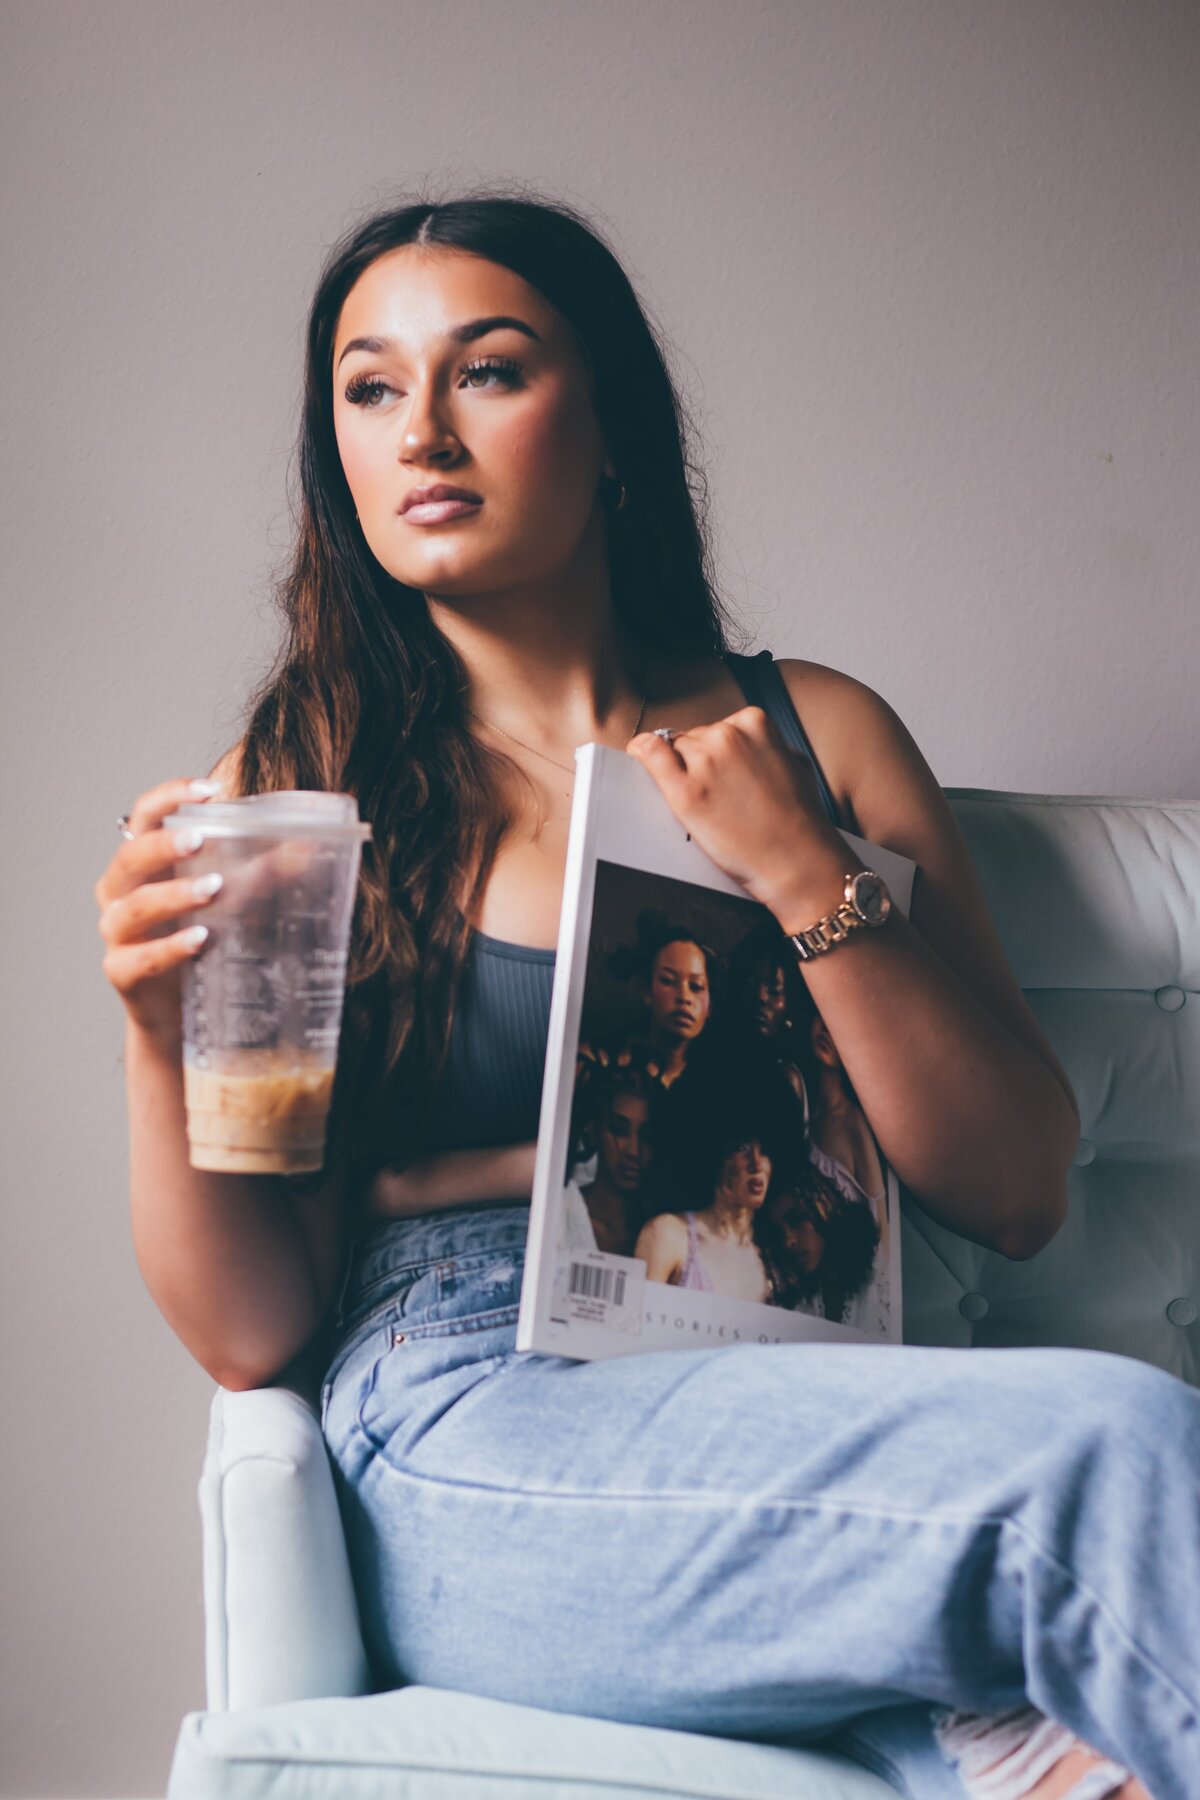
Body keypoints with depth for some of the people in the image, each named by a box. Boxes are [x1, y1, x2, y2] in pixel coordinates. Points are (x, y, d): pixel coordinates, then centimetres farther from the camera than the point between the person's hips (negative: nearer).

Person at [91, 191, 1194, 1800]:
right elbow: (251, 1332, 4)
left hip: (815, 1418, 2)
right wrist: (163, 1035, -13)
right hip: (471, 1450, -2)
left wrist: (805, 876, -7)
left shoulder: (811, 732, 12)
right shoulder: (303, 782, 8)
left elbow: (1019, 1194, 5)